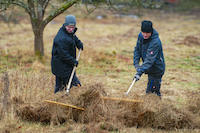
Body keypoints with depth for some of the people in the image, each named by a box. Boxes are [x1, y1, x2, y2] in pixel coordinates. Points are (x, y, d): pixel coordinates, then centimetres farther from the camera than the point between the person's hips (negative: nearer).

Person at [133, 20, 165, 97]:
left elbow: (149, 59, -34)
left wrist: (140, 72, -39)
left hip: (156, 69, -8)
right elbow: (137, 50, 5)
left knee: (151, 92, -9)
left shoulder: (155, 42, -29)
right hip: (150, 68, 8)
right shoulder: (141, 36, -6)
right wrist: (136, 64, -8)